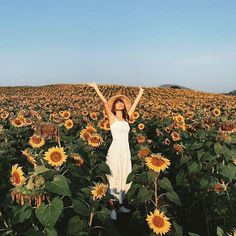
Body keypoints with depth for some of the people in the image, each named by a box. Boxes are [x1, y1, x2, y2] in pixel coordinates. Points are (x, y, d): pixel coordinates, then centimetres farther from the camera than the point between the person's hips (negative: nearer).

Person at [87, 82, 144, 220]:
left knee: (124, 178, 11)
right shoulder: (112, 118, -1)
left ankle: (120, 204, 26)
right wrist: (96, 88, -13)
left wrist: (141, 93, 24)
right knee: (114, 178, 1)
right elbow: (105, 102, -9)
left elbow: (134, 104, 18)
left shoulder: (126, 118, 12)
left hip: (126, 152, 5)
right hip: (115, 151, -5)